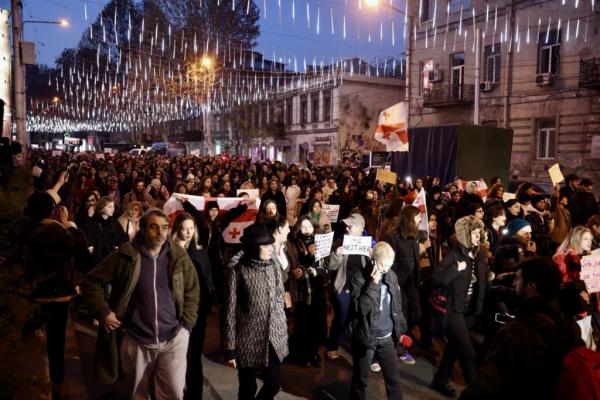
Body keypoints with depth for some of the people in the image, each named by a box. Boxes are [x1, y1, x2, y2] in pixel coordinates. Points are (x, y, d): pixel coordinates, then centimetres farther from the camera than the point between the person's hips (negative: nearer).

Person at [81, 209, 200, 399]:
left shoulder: (179, 257, -1)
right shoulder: (126, 256, -7)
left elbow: (192, 292, 9)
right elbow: (91, 282, 0)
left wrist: (186, 324, 2)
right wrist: (104, 312, -7)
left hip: (173, 339, 1)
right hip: (135, 341, 0)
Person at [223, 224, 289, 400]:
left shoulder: (274, 268, 2)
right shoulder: (237, 272, -12)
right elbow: (229, 312, -10)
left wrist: (283, 335, 10)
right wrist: (230, 348, -10)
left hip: (273, 340, 4)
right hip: (248, 341, -4)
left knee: (274, 384, 11)